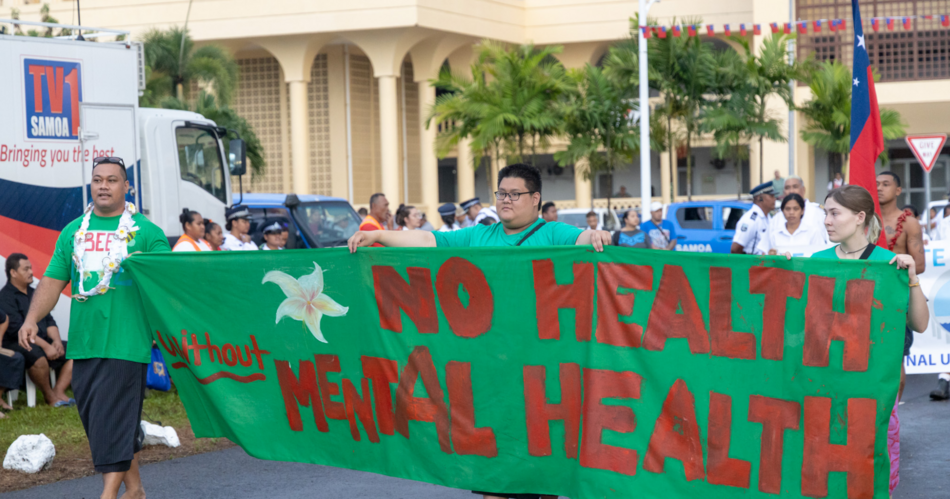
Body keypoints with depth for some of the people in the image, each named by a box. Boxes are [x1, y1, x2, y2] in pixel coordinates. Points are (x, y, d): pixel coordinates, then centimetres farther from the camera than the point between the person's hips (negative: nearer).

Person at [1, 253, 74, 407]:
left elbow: (49, 321, 16)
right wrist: (45, 346, -24)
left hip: (42, 341, 8)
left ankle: (59, 391, -15)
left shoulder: (33, 294, 19)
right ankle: (49, 395, -17)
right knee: (36, 355, -38)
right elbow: (17, 329, -18)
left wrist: (56, 341, -5)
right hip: (16, 344, -8)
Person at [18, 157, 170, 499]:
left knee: (115, 420, -8)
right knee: (94, 418, 10)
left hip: (126, 341, -5)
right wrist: (32, 319, 0)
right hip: (84, 343, 5)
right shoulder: (73, 231, 13)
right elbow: (54, 280, 12)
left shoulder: (146, 231, 2)